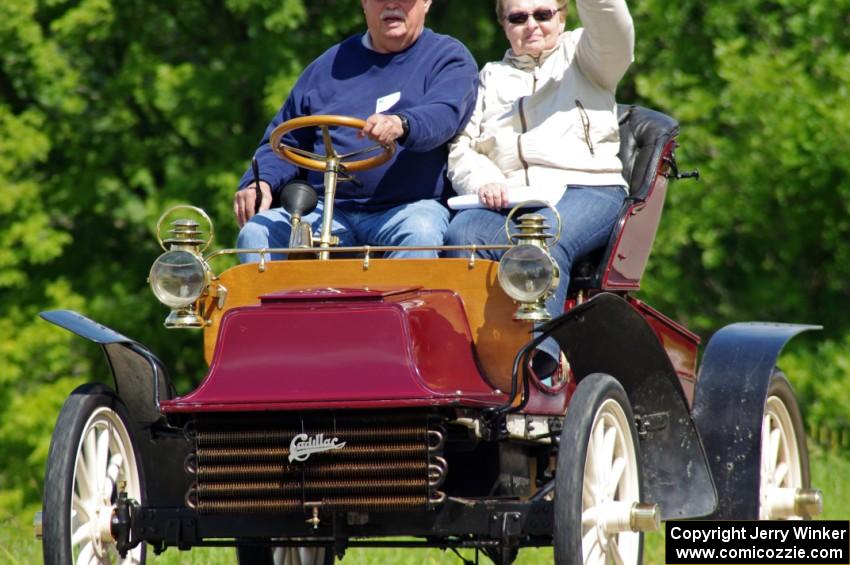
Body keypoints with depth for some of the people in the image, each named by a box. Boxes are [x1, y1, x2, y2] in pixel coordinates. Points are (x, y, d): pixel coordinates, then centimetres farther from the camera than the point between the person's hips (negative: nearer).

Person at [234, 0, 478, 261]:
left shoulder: (448, 57, 10)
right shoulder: (329, 65, 23)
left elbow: (444, 115, -13)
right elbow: (285, 141, 25)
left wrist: (401, 125, -37)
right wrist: (260, 182, 2)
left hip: (408, 206, -4)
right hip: (327, 208, 4)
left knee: (420, 233, -37)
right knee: (255, 233, -22)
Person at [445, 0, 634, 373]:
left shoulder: (580, 56, 22)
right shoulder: (491, 78, 31)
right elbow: (461, 150, 18)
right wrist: (484, 182, -5)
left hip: (587, 191, -3)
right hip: (509, 199, 3)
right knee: (462, 234, -31)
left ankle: (540, 355, -49)